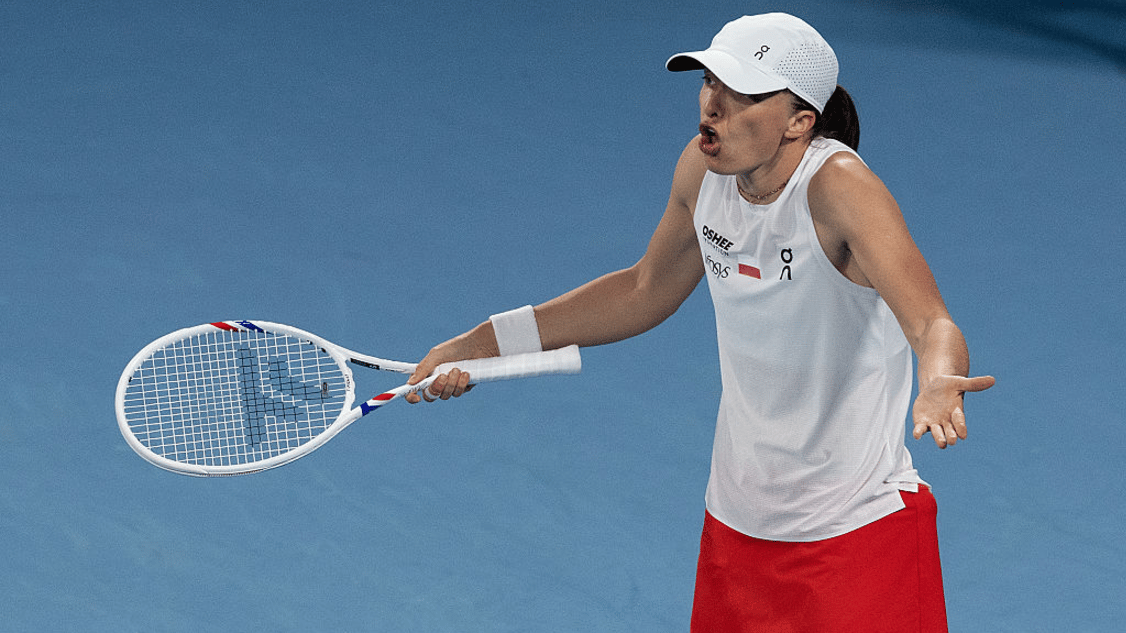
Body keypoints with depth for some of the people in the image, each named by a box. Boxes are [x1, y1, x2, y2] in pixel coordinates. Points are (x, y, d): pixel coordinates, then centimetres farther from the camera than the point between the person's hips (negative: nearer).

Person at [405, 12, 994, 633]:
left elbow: (931, 325, -35)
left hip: (859, 530, -6)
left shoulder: (837, 186, -24)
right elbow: (646, 289, 13)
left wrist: (939, 385, -59)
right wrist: (484, 343, 10)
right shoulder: (704, 168, -5)